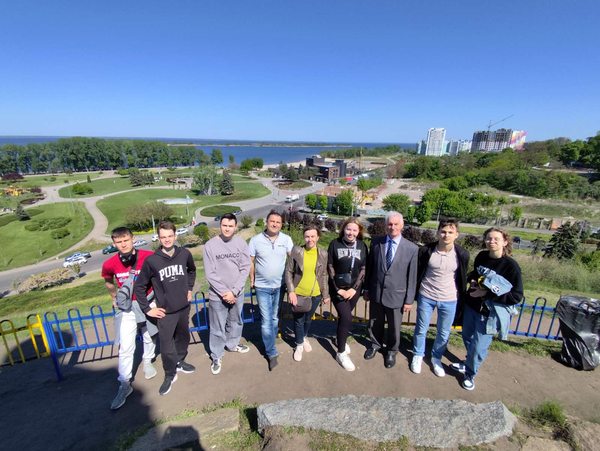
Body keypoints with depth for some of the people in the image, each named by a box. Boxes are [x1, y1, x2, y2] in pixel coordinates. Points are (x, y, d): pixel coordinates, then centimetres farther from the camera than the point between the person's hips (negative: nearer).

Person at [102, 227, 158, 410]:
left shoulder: (148, 257, -20)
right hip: (126, 307, 1)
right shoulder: (110, 264, -14)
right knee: (125, 347, 0)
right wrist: (115, 297, 14)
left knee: (149, 338, 18)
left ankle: (147, 362, 45)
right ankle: (125, 385, 15)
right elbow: (108, 281, 11)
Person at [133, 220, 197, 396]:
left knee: (183, 337, 20)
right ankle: (170, 375, 27)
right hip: (165, 311, -3)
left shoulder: (184, 253, -8)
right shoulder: (151, 260, -15)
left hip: (184, 307, 3)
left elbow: (192, 270, 15)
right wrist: (147, 309, -3)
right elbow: (139, 286, -3)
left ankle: (180, 362, 44)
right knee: (166, 345, 4)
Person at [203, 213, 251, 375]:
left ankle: (232, 344, 47)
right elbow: (210, 274, -11)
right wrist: (224, 292, -15)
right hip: (217, 295, -3)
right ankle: (216, 356, 31)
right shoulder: (210, 245, -11)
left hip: (237, 293, 3)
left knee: (236, 322, 22)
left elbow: (245, 269, -6)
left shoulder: (241, 243, -5)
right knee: (217, 328, 10)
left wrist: (234, 291, -14)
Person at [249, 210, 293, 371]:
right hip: (262, 287, -2)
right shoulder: (256, 240, -8)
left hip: (280, 286, 2)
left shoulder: (286, 239, -6)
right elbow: (251, 261, 0)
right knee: (266, 320, 1)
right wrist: (252, 279, 1)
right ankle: (272, 353, 15)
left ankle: (270, 340, 43)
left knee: (275, 317, 19)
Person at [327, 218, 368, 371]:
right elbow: (330, 267, -6)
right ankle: (341, 353, 8)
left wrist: (354, 289, -9)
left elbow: (363, 269, -1)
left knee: (344, 316, 14)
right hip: (337, 288, -2)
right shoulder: (335, 244, -7)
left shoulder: (362, 245, -1)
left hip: (354, 288, 3)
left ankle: (340, 339, 42)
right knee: (346, 317, -10)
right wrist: (338, 289, -10)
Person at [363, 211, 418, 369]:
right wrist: (366, 288, 5)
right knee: (375, 323, 21)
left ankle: (391, 351, 44)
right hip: (376, 292, 2)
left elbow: (412, 276, -6)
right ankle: (375, 345, 48)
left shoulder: (412, 248, -11)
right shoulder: (376, 242, -6)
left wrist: (409, 300, -4)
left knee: (394, 327, 17)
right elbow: (369, 267, 2)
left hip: (396, 295, -2)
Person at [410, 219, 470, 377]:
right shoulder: (425, 250, -13)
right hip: (426, 297, -1)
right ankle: (418, 355, 39)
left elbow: (462, 279, 3)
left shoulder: (462, 254, -10)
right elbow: (417, 273, -2)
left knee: (444, 333, 16)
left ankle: (436, 358, 41)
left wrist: (461, 302, 7)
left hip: (449, 300, 1)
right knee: (421, 329, 15)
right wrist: (413, 294, 3)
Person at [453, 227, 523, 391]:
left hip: (489, 313, -5)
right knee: (467, 338, 21)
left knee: (479, 347, 3)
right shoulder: (481, 256, -3)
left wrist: (488, 294, -23)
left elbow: (517, 296, -17)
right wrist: (473, 280, -6)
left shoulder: (511, 266, -18)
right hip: (471, 305, 5)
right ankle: (468, 363, 48)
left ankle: (470, 374, 29)